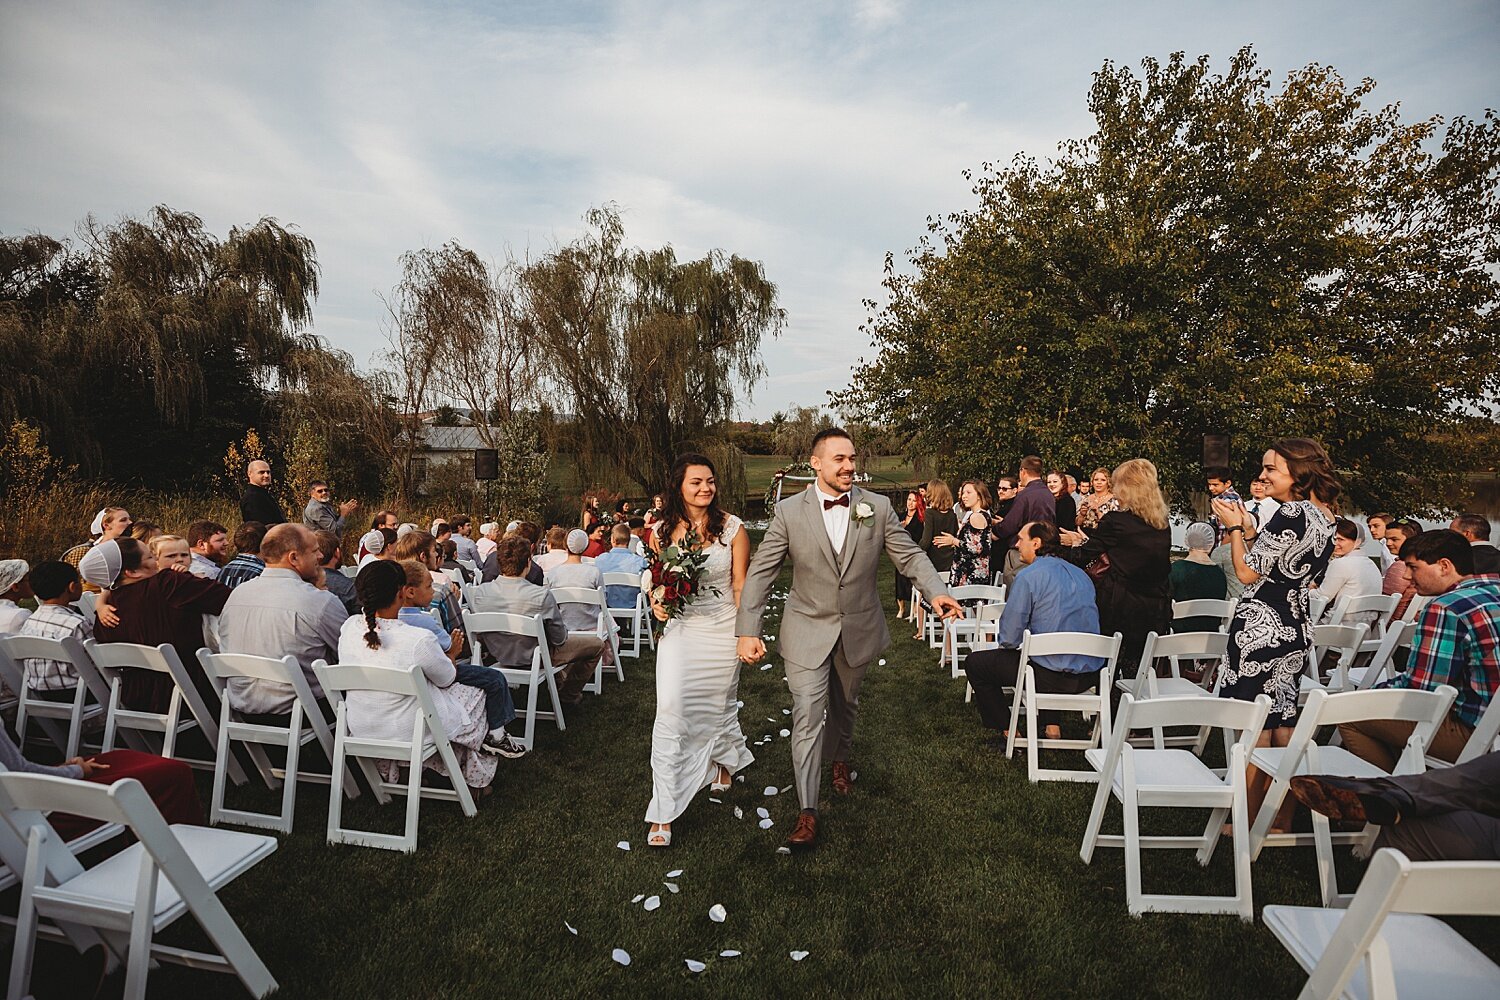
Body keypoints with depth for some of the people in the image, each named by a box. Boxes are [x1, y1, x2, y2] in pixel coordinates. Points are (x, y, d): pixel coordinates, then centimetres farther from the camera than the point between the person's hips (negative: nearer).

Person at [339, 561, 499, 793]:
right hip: (410, 734, -6)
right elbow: (447, 679, -10)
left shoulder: (348, 628, -12)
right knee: (475, 692, 19)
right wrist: (452, 653, 12)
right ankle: (477, 776, 31)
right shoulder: (419, 640, -29)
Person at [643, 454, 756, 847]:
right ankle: (663, 814, -1)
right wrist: (656, 603, -9)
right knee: (671, 715, -9)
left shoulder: (732, 528, -5)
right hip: (678, 628, 0)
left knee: (719, 706, 17)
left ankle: (726, 762, 52)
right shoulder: (662, 530, -1)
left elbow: (741, 584, -3)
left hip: (722, 630, 0)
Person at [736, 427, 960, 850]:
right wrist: (747, 631, -15)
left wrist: (936, 592, -24)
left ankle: (839, 759, 52)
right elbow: (760, 573, -10)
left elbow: (910, 555, -5)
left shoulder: (878, 507, -7)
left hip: (859, 628, 3)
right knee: (808, 714, -5)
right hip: (808, 629, -2)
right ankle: (807, 812, 4)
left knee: (845, 705, 23)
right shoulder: (789, 511, -12)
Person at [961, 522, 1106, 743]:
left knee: (975, 662, 10)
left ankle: (1007, 731, 17)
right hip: (1091, 675, 8)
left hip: (1053, 677, -7)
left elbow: (1009, 639, -12)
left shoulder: (1028, 576, -11)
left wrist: (1008, 642, 13)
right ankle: (1051, 725, 29)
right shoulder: (1082, 575, 11)